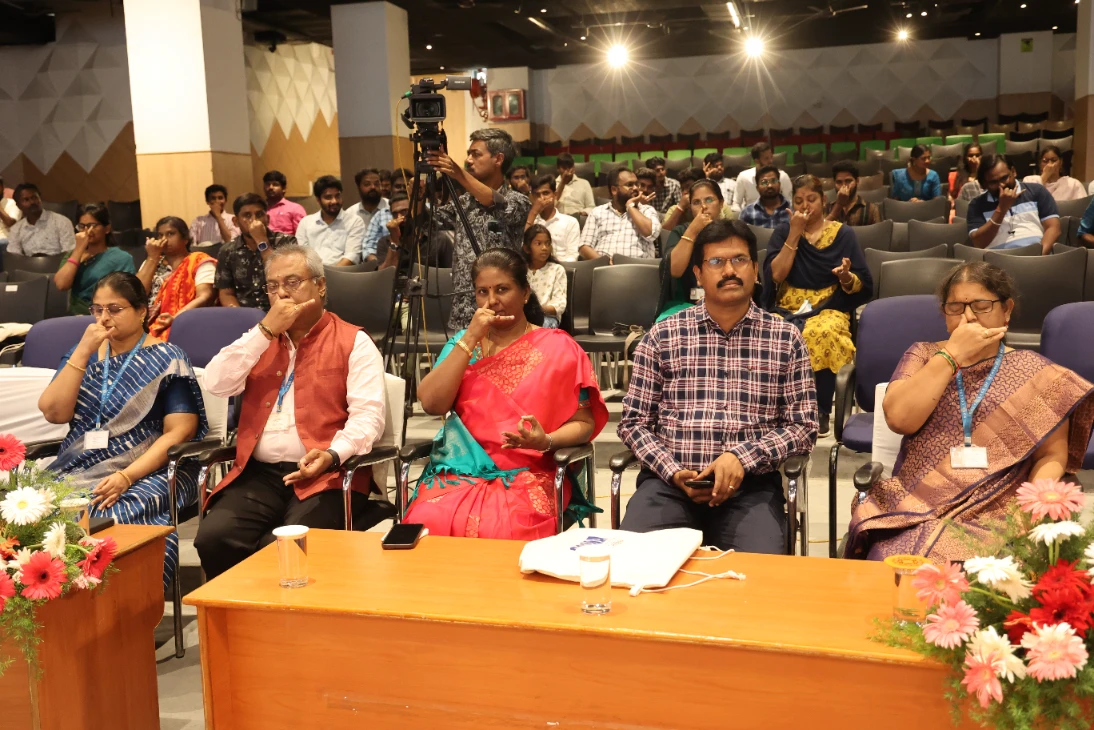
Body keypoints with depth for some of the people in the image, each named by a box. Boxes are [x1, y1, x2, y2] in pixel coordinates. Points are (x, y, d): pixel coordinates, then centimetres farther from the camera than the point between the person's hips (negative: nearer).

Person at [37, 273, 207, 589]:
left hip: (148, 474, -4)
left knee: (110, 520, -33)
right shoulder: (82, 354, 14)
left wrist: (126, 476, -19)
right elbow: (54, 413, 1)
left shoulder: (167, 359, 0)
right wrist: (83, 352, -7)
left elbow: (180, 431, -8)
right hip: (76, 472, 4)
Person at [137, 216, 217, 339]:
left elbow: (205, 297, -9)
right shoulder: (152, 262, 24)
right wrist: (152, 257, 6)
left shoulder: (200, 262, 6)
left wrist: (176, 318, -24)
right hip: (148, 326, 5)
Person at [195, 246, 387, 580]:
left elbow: (368, 415, -8)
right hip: (259, 473, 4)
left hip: (325, 474, -4)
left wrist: (332, 455, -25)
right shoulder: (260, 338, 19)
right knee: (213, 538, -21)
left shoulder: (353, 341, 3)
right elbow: (216, 384, 2)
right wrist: (266, 330, -3)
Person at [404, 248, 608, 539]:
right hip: (460, 469, 3)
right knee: (426, 527, -27)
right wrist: (470, 339, -6)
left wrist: (546, 441, -18)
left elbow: (584, 422, 3)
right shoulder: (463, 341, 14)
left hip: (529, 475, -2)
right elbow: (432, 404, -1)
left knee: (502, 534, -33)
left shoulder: (558, 348, 3)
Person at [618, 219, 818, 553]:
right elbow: (633, 422, 8)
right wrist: (674, 472, -9)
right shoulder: (662, 335, 7)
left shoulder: (785, 339, 8)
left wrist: (742, 457, -12)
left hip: (752, 485, 0)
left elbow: (803, 426, 5)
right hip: (669, 480, 1)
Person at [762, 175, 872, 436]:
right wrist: (794, 233, -6)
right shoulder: (783, 232, 10)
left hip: (829, 310, -1)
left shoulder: (843, 234, 8)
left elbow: (862, 288, 5)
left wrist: (846, 277, -18)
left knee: (821, 335, -38)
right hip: (786, 310, 1)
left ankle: (821, 413, -23)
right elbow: (776, 275, -6)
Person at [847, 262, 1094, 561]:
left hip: (998, 516, 0)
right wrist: (953, 354, -8)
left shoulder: (1035, 372, 10)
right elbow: (899, 419, -6)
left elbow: (1052, 456, 7)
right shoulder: (924, 355, 12)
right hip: (916, 509, 1)